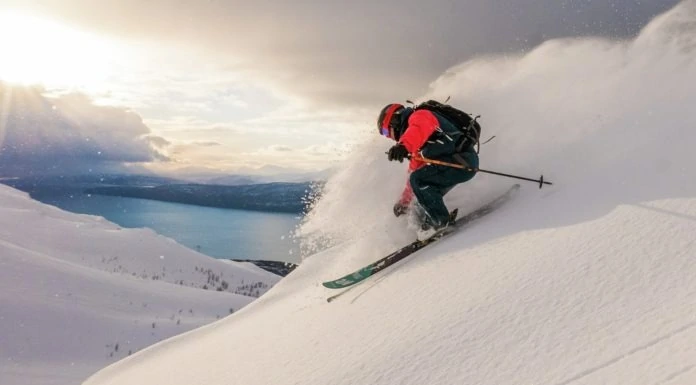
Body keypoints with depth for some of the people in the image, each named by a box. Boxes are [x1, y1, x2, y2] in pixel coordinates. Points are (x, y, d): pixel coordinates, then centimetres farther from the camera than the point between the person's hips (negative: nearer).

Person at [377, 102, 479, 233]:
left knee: (419, 180, -15)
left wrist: (403, 145, -48)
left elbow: (420, 128, -30)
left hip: (461, 160, -10)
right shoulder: (417, 145, 28)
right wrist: (405, 200, 44)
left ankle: (443, 223, -13)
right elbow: (415, 169, 37)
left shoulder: (419, 116, -3)